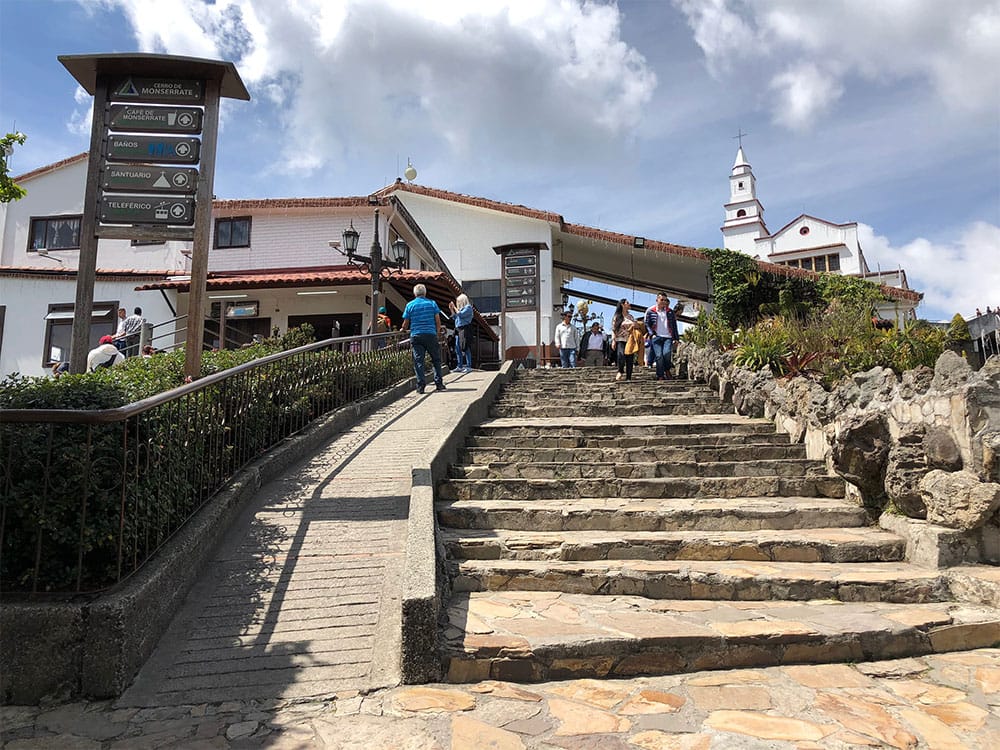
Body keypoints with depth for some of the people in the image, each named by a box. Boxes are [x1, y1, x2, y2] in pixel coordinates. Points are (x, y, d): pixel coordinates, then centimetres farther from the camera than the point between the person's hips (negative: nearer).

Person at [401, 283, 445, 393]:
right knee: (436, 359, 11)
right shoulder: (432, 303, 6)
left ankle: (421, 385, -6)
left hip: (416, 336, 0)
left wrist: (403, 330, 29)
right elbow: (438, 321, 3)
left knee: (418, 361, 1)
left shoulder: (410, 305, 6)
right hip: (431, 335, 0)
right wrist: (437, 332, 18)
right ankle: (438, 383, 8)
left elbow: (405, 324, 8)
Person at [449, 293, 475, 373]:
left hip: (465, 330, -9)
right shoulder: (461, 308, 20)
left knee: (466, 348, -10)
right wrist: (451, 309, 17)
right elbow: (455, 317, 23)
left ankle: (469, 367, -9)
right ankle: (460, 366, 15)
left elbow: (460, 315, -16)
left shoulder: (468, 307, -5)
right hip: (458, 330, 9)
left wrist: (455, 307, -7)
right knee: (458, 348, 9)